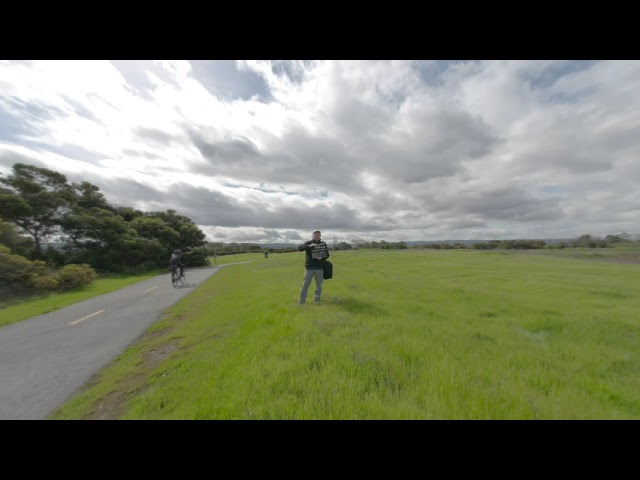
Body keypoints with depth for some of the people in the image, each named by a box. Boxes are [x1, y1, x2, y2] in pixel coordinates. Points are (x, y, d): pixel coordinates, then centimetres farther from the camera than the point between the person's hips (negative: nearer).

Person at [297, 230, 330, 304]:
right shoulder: (308, 243, 1)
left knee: (319, 284, 10)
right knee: (305, 284, 1)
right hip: (309, 267, -2)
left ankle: (317, 298, 25)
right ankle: (302, 299, 11)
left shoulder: (323, 244, 7)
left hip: (319, 268, 2)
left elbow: (327, 255, 12)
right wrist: (309, 246, -29)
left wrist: (322, 258, -10)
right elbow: (299, 248, -14)